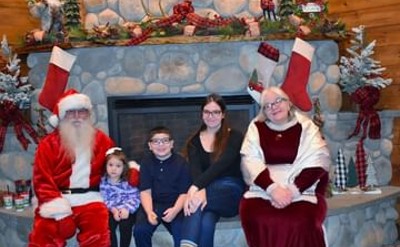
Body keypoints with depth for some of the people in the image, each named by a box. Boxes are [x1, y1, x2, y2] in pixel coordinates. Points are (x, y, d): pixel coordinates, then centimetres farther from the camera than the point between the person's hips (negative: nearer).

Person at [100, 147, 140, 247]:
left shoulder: (128, 181, -7)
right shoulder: (103, 182, -3)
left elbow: (134, 198, -11)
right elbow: (104, 199, -8)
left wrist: (127, 209, -26)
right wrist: (113, 209, -22)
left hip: (126, 211, -1)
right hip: (111, 211, 2)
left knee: (125, 225, -22)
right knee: (108, 226, -19)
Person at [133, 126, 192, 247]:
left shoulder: (181, 162, -1)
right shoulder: (146, 162, 4)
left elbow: (184, 193, -4)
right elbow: (145, 191, -2)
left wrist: (175, 210, -22)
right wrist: (149, 212, -20)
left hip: (174, 205, -1)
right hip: (153, 205, 2)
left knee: (182, 234, -25)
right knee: (140, 230, -23)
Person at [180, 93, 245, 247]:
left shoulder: (235, 137, 1)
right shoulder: (194, 142, 12)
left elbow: (221, 164, -16)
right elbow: (195, 170, -6)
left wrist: (196, 187, -32)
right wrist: (201, 190, -30)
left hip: (231, 191, -2)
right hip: (207, 192, 3)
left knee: (196, 202, -35)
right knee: (206, 222, -34)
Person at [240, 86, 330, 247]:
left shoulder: (306, 126, 7)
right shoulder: (256, 128, 11)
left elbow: (316, 164, -4)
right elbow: (250, 161, -2)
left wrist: (292, 191, -17)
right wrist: (273, 188, -16)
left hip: (301, 190, -1)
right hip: (263, 189, 1)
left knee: (300, 222, -32)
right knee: (254, 218, -29)